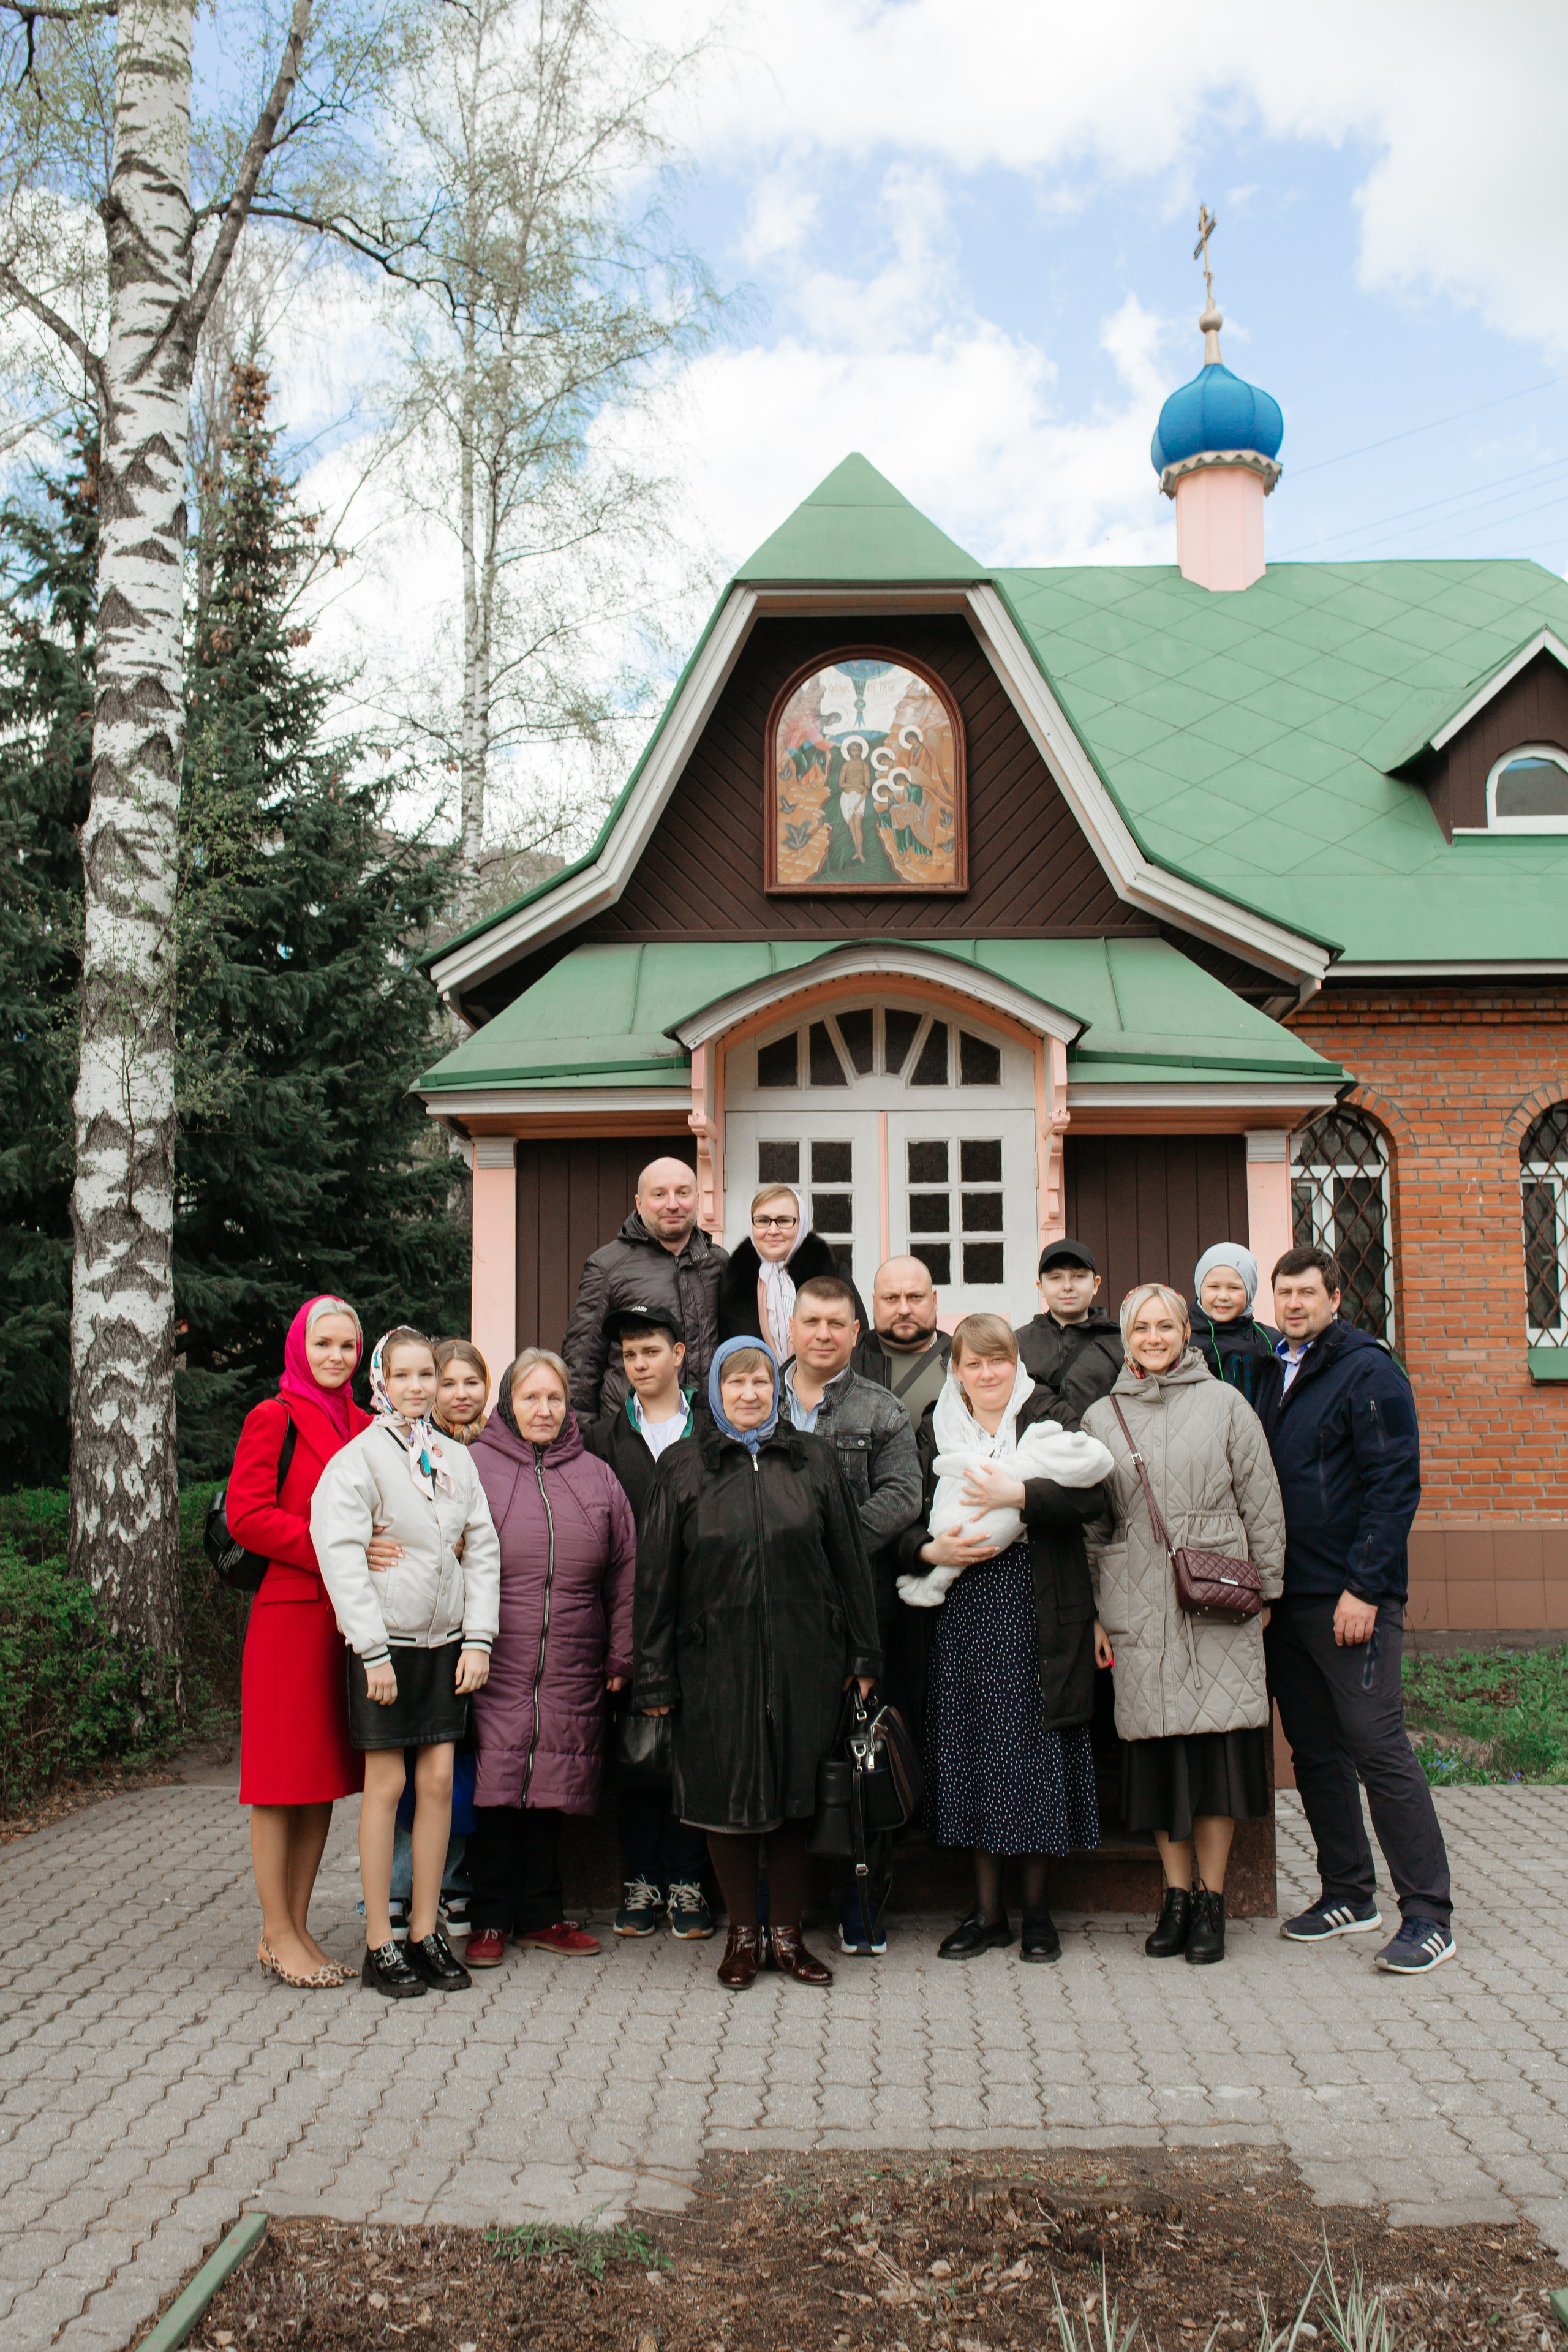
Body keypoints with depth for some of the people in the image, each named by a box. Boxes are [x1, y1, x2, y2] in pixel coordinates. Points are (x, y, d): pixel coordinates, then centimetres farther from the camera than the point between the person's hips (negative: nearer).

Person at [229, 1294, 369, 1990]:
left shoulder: (362, 1426, 15)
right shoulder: (274, 1418, -4)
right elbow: (246, 1515, -12)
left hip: (348, 1616, 7)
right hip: (289, 1613, -6)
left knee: (327, 1779, 10)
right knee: (283, 1778, 0)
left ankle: (297, 1928, 19)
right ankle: (276, 1936, 9)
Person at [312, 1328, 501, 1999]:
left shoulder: (456, 1458, 8)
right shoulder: (360, 1456, -7)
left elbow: (481, 1550, 10)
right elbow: (340, 1556, -12)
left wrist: (478, 1638, 2)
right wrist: (373, 1651, -15)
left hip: (446, 1642, 5)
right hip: (385, 1641, -4)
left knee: (439, 1780, 5)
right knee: (386, 1785, 0)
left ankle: (426, 1931, 16)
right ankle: (379, 1945, 9)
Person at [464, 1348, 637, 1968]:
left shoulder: (596, 1476, 12)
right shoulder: (472, 1467, 2)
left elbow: (623, 1572, 13)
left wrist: (620, 1656, 9)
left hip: (572, 1673, 3)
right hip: (494, 1665, -3)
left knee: (550, 1789, 9)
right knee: (494, 1788, -1)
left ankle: (541, 1914, 22)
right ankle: (491, 1919, 14)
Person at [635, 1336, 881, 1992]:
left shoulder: (812, 1460, 6)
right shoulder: (682, 1468, 3)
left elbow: (849, 1560, 9)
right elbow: (656, 1576, 3)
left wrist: (862, 1654, 6)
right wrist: (656, 1677, 0)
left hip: (803, 1660, 1)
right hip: (716, 1661, -1)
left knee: (797, 1794, 7)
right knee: (728, 1797, 5)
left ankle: (788, 1934, 21)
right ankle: (743, 1934, 21)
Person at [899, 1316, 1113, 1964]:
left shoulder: (1050, 1419, 2)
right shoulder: (935, 1432, 9)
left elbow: (1090, 1498, -12)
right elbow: (906, 1524, 9)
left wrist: (1018, 1494, -23)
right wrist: (932, 1551, -10)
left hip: (1036, 1618, -2)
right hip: (963, 1618, 2)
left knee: (1037, 1756, 2)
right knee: (972, 1755, 5)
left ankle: (1035, 1907, 19)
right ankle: (987, 1911, 19)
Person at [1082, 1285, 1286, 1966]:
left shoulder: (1224, 1404, 5)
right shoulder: (1101, 1417, 10)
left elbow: (1262, 1503, 6)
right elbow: (1090, 1524, 12)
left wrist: (1264, 1589, 3)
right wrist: (1092, 1611, 8)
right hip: (1138, 1609, 2)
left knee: (1217, 1745, -2)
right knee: (1156, 1749, 3)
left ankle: (1210, 1900, 10)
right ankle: (1176, 1897, 15)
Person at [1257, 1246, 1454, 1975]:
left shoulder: (1367, 1371, -7)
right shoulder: (1275, 1374, 14)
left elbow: (1395, 1485, -13)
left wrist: (1365, 1587, -18)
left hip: (1351, 1597, -7)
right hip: (1286, 1596, 7)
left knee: (1378, 1746, -7)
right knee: (1314, 1749, 12)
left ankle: (1428, 1916, 0)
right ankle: (1347, 1894, 24)